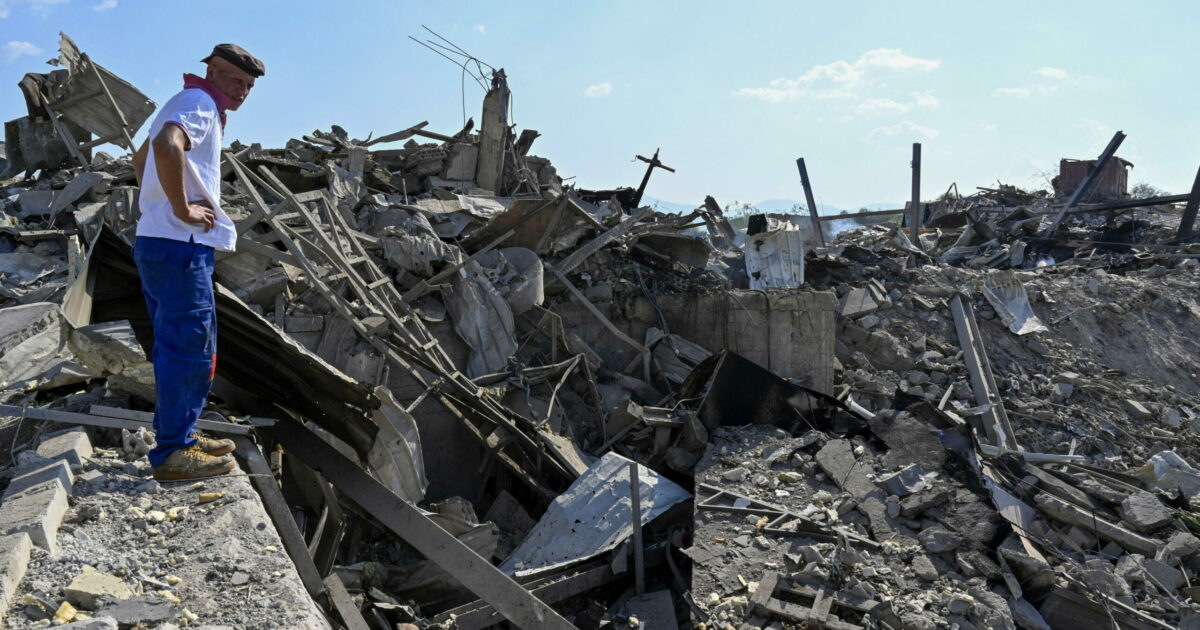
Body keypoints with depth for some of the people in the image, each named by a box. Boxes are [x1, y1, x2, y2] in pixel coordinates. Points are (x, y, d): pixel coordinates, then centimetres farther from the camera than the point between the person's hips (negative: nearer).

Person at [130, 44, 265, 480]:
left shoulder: (192, 105, 23)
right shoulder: (199, 103, -9)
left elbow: (141, 159, 36)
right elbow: (167, 147, -31)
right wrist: (182, 209, -22)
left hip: (159, 244, 11)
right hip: (180, 245, -11)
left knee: (178, 347, 15)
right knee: (191, 349, -8)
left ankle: (178, 437, 24)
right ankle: (172, 453, -3)